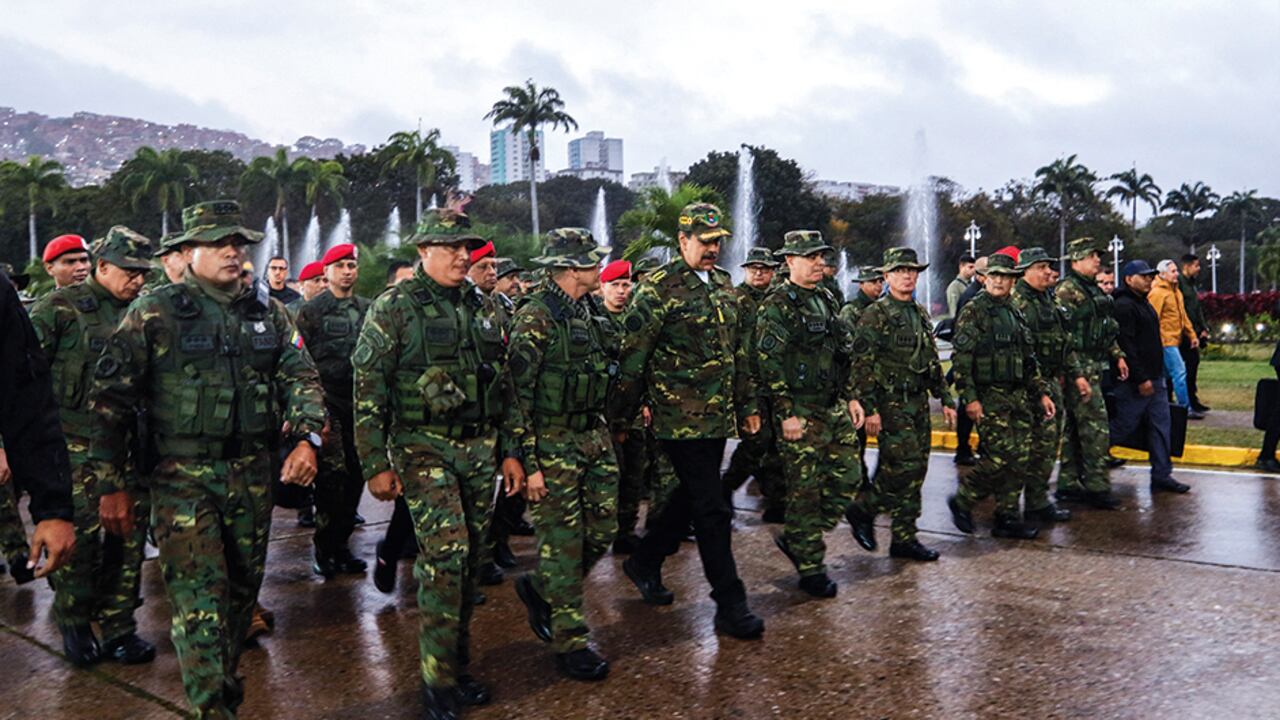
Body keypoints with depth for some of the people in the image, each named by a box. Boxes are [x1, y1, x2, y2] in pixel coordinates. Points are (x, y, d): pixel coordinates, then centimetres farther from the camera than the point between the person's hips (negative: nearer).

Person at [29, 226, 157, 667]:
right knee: (78, 539, -3)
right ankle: (74, 622, 19)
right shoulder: (59, 308, -3)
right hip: (74, 446, -4)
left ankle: (118, 627, 17)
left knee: (128, 539, 5)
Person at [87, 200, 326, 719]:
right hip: (183, 477, -4)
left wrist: (306, 437, -11)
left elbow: (301, 378, 9)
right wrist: (112, 486, -6)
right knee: (199, 601, -9)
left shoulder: (267, 312, 8)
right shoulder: (155, 313, -5)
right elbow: (110, 400, -4)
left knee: (243, 588, 16)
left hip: (253, 475, 5)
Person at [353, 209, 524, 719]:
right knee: (446, 554, -14)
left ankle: (458, 666, 23)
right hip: (424, 449, -5)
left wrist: (509, 451, 14)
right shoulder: (394, 308, -5)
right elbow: (368, 389, -7)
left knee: (469, 560, 9)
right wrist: (376, 464, -10)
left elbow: (504, 384, 17)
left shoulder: (482, 308, 12)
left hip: (480, 450, 6)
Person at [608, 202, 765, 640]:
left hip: (719, 418, 8)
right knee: (713, 510, -5)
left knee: (692, 497, 17)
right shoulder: (659, 288, -10)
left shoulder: (723, 286, 13)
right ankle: (730, 605, 3)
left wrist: (747, 405, 19)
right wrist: (621, 419, -9)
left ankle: (645, 562, 36)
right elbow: (632, 356, -10)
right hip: (682, 419, -8)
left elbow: (737, 350, 20)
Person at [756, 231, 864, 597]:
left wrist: (851, 397, 16)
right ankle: (810, 569, 10)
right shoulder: (777, 306, -11)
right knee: (805, 490, -2)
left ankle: (797, 540, 24)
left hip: (835, 408, 8)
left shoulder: (828, 299, 14)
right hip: (800, 412, -8)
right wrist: (786, 414, -18)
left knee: (847, 478, 8)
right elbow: (769, 364, -16)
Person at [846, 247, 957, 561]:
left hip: (918, 403, 8)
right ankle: (862, 509, 8)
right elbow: (862, 365, -13)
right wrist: (869, 408, -19)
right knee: (903, 466, -13)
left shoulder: (921, 314, 16)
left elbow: (932, 362, 21)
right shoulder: (875, 315, -8)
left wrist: (945, 399, 16)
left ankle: (905, 538, 14)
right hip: (891, 403, -7)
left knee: (916, 470, 7)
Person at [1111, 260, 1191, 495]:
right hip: (1135, 381, -10)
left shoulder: (1145, 304, 17)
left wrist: (1157, 375, 18)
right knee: (1123, 426, -4)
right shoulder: (1124, 306, -15)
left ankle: (1162, 476, 11)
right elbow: (1126, 345, -21)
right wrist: (1141, 379, -22)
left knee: (1160, 426, 8)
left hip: (1154, 378, 10)